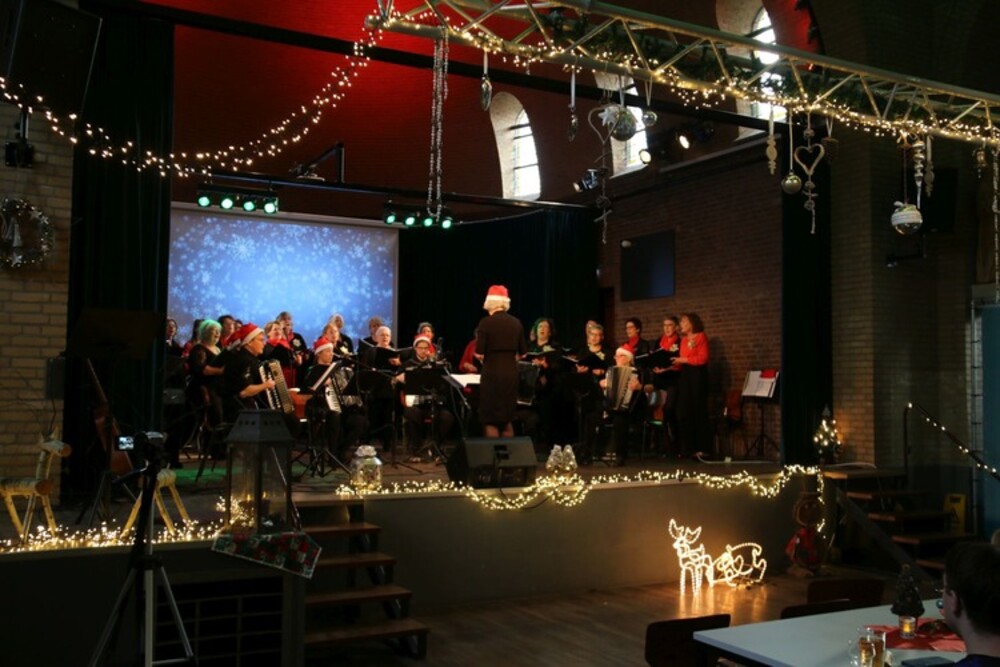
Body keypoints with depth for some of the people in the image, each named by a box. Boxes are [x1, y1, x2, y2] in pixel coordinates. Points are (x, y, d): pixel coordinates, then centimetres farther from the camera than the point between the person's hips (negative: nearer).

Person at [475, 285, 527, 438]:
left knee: (491, 420, 3)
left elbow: (479, 354, -12)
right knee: (507, 418, 16)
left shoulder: (486, 323, -10)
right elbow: (523, 353, 8)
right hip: (511, 373, 5)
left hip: (492, 374, -5)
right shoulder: (516, 323, 4)